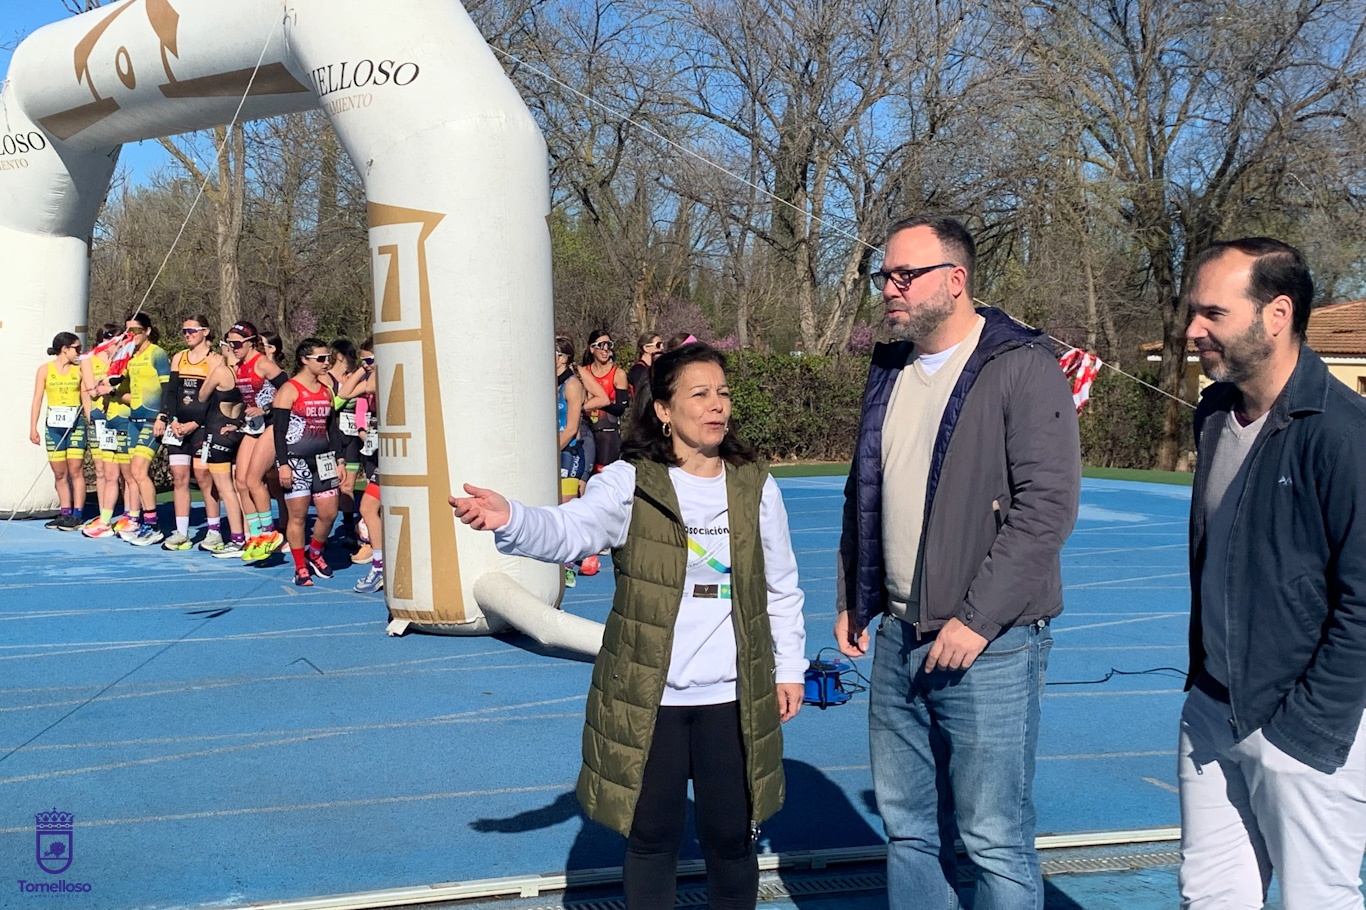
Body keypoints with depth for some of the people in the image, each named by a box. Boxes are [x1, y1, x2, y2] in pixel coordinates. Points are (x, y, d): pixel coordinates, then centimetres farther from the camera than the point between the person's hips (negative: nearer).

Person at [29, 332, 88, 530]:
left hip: (76, 423, -1)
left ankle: (77, 515, -3)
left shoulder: (79, 370, 5)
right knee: (59, 473, 5)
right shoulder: (45, 370, 4)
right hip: (54, 424, 1)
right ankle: (65, 513, 12)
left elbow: (86, 398, 6)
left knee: (76, 470, -6)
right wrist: (33, 428, -2)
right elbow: (37, 400, 4)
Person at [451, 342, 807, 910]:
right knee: (651, 837, 10)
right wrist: (510, 521, -44)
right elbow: (568, 530, -24)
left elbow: (781, 589, 10)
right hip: (647, 698, -2)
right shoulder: (629, 483, -7)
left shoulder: (756, 486, 2)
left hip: (733, 699, 2)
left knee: (731, 837, 12)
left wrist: (788, 668, 9)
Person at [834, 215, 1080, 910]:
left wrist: (978, 619, -20)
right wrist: (850, 598, 17)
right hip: (897, 636, 7)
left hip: (989, 644, -7)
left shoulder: (1022, 367, -10)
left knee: (995, 843, 2)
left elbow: (1049, 504, -17)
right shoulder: (889, 370, 13)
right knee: (907, 828, 16)